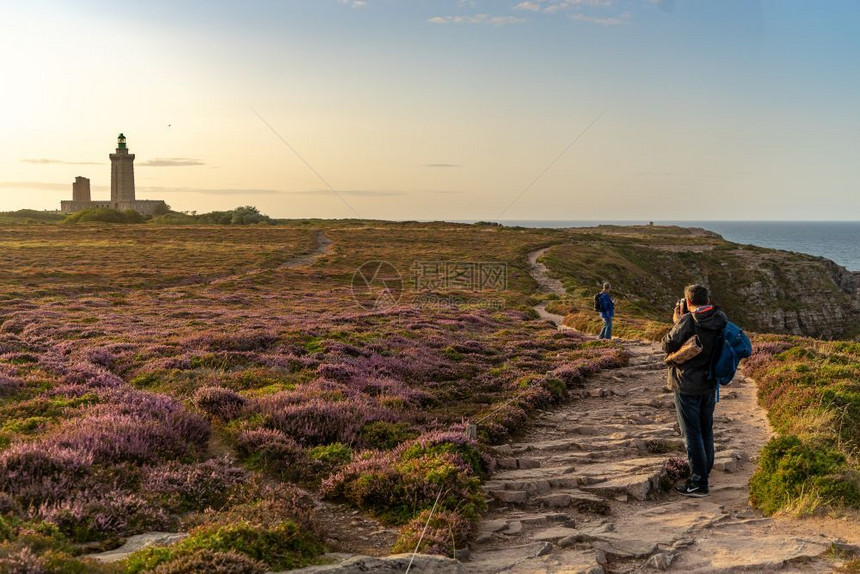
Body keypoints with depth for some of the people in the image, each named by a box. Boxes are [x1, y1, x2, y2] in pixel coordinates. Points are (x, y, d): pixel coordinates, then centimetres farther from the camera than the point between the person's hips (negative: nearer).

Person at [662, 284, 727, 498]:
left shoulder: (687, 321, -20)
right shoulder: (721, 320, -1)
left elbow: (668, 346, -13)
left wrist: (676, 322, -2)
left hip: (688, 386, -6)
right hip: (710, 384, 6)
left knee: (692, 433, -1)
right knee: (706, 430, 20)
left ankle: (698, 482, 0)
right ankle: (705, 470, 36)